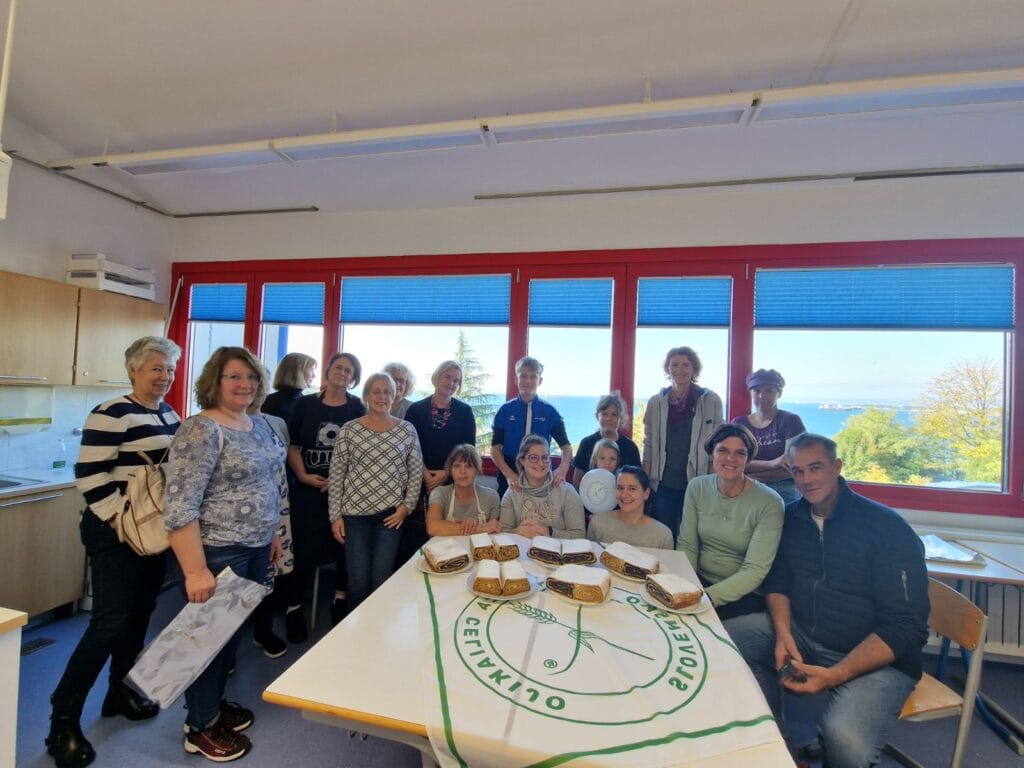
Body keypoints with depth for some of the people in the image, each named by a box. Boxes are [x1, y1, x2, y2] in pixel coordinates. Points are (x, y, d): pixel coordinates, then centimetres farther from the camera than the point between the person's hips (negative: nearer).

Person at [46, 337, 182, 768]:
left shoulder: (171, 416, 8)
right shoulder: (110, 415, -15)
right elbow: (90, 476, -18)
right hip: (116, 534, -7)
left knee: (139, 616, 16)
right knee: (110, 623, -4)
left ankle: (120, 692, 35)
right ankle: (63, 720, 15)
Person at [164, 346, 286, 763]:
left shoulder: (259, 424, 6)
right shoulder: (201, 430, -19)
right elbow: (179, 506, -23)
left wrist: (271, 534, 16)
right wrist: (196, 570, -25)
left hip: (254, 548, 8)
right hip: (216, 552, -8)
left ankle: (215, 702, 43)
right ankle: (201, 727, 33)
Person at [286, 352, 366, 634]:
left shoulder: (357, 408, -1)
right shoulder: (305, 404, 3)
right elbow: (293, 445, 5)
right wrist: (302, 475, -9)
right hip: (308, 488, 1)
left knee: (344, 543, 9)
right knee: (304, 546, 4)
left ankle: (341, 596, 28)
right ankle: (294, 606, 21)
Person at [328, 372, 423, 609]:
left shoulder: (407, 429, 1)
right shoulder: (349, 429, -2)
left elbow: (416, 471, 5)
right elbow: (336, 474, 0)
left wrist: (407, 505, -2)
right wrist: (335, 515, -2)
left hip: (391, 513, 1)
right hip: (355, 512, 0)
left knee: (382, 579, 4)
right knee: (358, 580, 4)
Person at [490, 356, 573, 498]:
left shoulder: (549, 411, -1)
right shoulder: (505, 410, 0)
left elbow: (565, 445, -1)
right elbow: (495, 447, -3)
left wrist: (563, 468, -22)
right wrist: (509, 474, -19)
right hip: (509, 474, 0)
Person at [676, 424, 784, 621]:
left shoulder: (769, 503, -14)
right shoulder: (697, 488, -2)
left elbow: (755, 571, -17)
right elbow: (687, 545, -2)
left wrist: (707, 597, -28)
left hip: (744, 593, -3)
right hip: (699, 580, 4)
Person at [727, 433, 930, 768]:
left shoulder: (889, 529, -15)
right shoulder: (793, 517, 2)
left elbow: (906, 627, -18)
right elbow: (778, 581, 9)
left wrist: (835, 675, -27)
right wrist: (782, 632, -11)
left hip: (877, 657, -5)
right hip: (800, 632, 6)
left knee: (844, 739, -33)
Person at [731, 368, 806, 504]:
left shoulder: (790, 421, 4)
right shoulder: (739, 423, 12)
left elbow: (792, 469, -6)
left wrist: (752, 475, -7)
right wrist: (771, 464, -16)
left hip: (785, 490, -1)